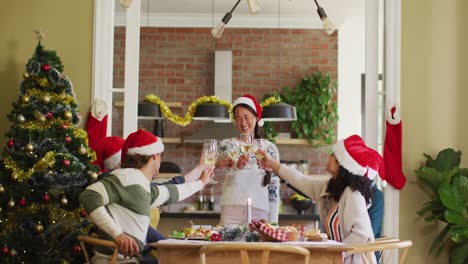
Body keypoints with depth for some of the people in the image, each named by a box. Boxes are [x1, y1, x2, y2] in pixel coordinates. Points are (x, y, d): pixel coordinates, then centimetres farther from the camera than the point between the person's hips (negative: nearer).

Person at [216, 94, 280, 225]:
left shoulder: (269, 148, 7)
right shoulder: (227, 144, 6)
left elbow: (274, 187, 8)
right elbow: (228, 169, -14)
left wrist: (273, 222, 3)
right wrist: (238, 166, -37)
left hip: (259, 211, 0)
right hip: (231, 209, 0)